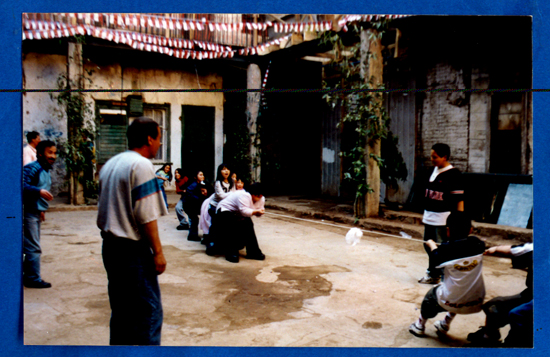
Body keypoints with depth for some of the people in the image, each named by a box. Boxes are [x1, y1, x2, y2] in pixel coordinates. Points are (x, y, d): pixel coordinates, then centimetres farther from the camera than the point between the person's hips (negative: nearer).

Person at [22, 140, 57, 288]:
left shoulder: (46, 170, 16)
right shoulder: (32, 168, -14)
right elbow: (23, 186, -28)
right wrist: (39, 191, -37)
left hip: (36, 213, 10)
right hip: (28, 213, -10)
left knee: (31, 247, 17)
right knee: (34, 248, -6)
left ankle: (28, 276, 28)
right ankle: (33, 279, 2)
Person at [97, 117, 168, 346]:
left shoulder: (109, 165, 15)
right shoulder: (141, 165, -13)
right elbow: (146, 215, -18)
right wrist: (158, 252, -14)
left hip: (110, 246, 9)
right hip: (133, 249, -9)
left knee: (120, 308, 16)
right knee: (149, 310, -2)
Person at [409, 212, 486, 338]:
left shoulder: (445, 249, -15)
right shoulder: (477, 244, -5)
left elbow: (434, 263, 4)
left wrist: (432, 246, 22)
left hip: (451, 303, -4)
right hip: (476, 303, 4)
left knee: (432, 294, 26)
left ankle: (420, 325, 45)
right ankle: (445, 324, 48)